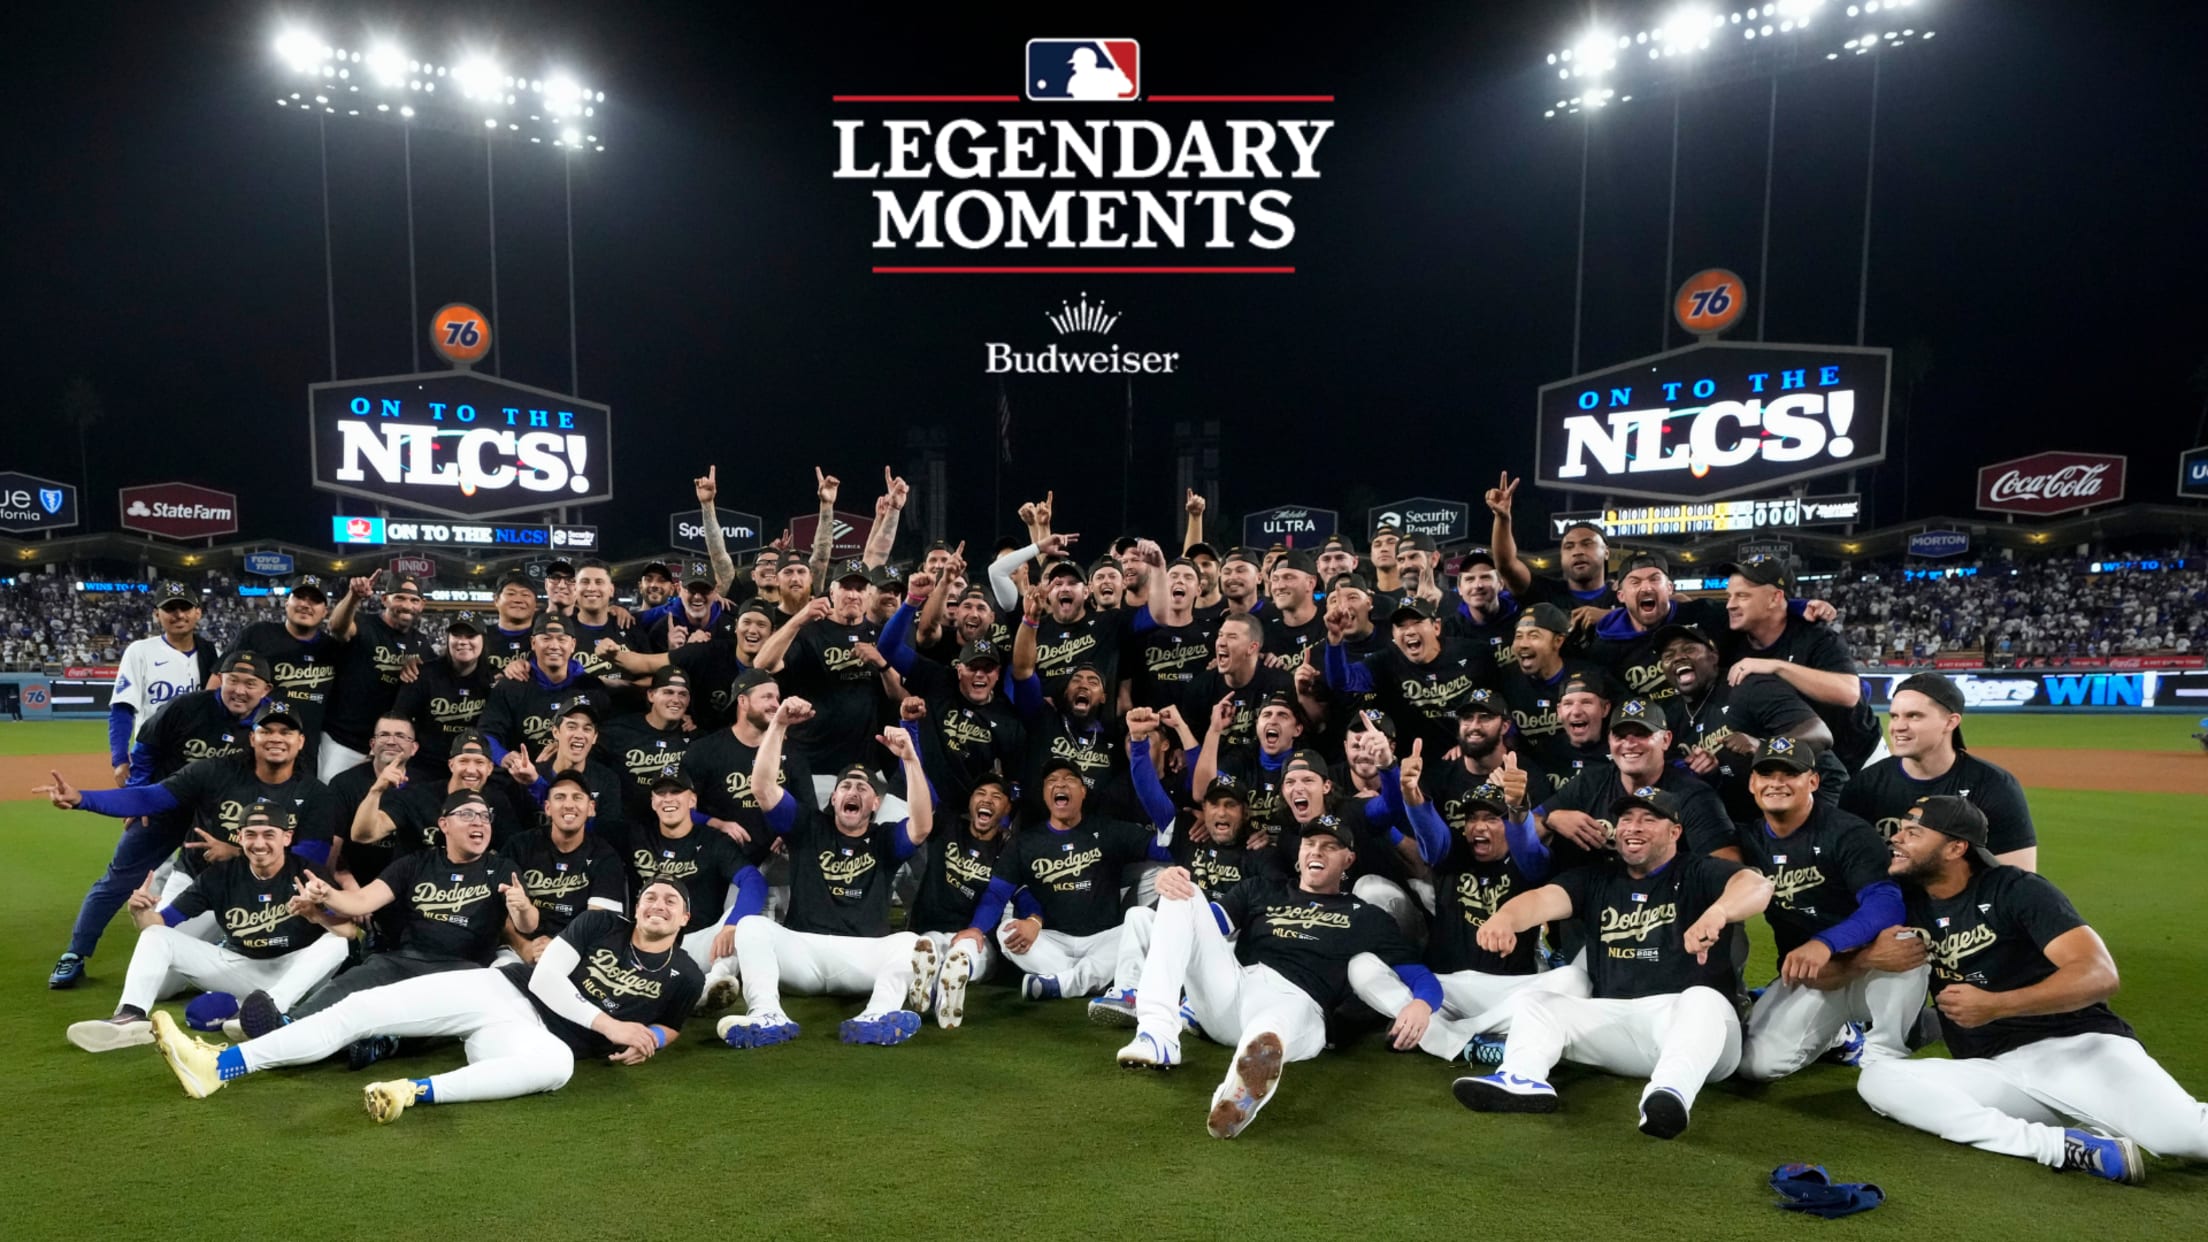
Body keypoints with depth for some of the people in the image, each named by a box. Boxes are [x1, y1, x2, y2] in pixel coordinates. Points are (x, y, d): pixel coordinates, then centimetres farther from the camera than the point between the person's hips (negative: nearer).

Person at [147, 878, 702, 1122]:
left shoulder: (682, 976, 4)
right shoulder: (600, 925, 6)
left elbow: (670, 1027, 17)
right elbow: (544, 977, -3)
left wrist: (646, 1040, -7)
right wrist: (609, 1024, -8)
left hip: (534, 1036, -3)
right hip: (497, 989, 3)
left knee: (557, 1063, -42)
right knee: (362, 1008, -8)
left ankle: (418, 1091, -41)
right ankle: (220, 1065, -2)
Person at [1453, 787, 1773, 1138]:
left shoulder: (1699, 873, 4)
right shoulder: (1595, 879, 13)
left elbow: (1756, 885, -18)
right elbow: (1544, 898, -7)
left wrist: (1715, 913, -42)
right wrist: (1505, 916, -32)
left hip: (1688, 1018, -4)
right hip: (1614, 1019, 4)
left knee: (1703, 1000, -35)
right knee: (1531, 1002, -11)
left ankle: (1671, 1093, -59)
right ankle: (1522, 1080, -40)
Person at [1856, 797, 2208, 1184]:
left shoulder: (2016, 890, -5)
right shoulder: (1905, 903, 9)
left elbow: (2100, 976, -18)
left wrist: (1996, 1005, -31)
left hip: (2081, 1048, -4)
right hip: (1995, 1073, 4)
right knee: (1877, 1079, -23)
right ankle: (2059, 1146, -25)